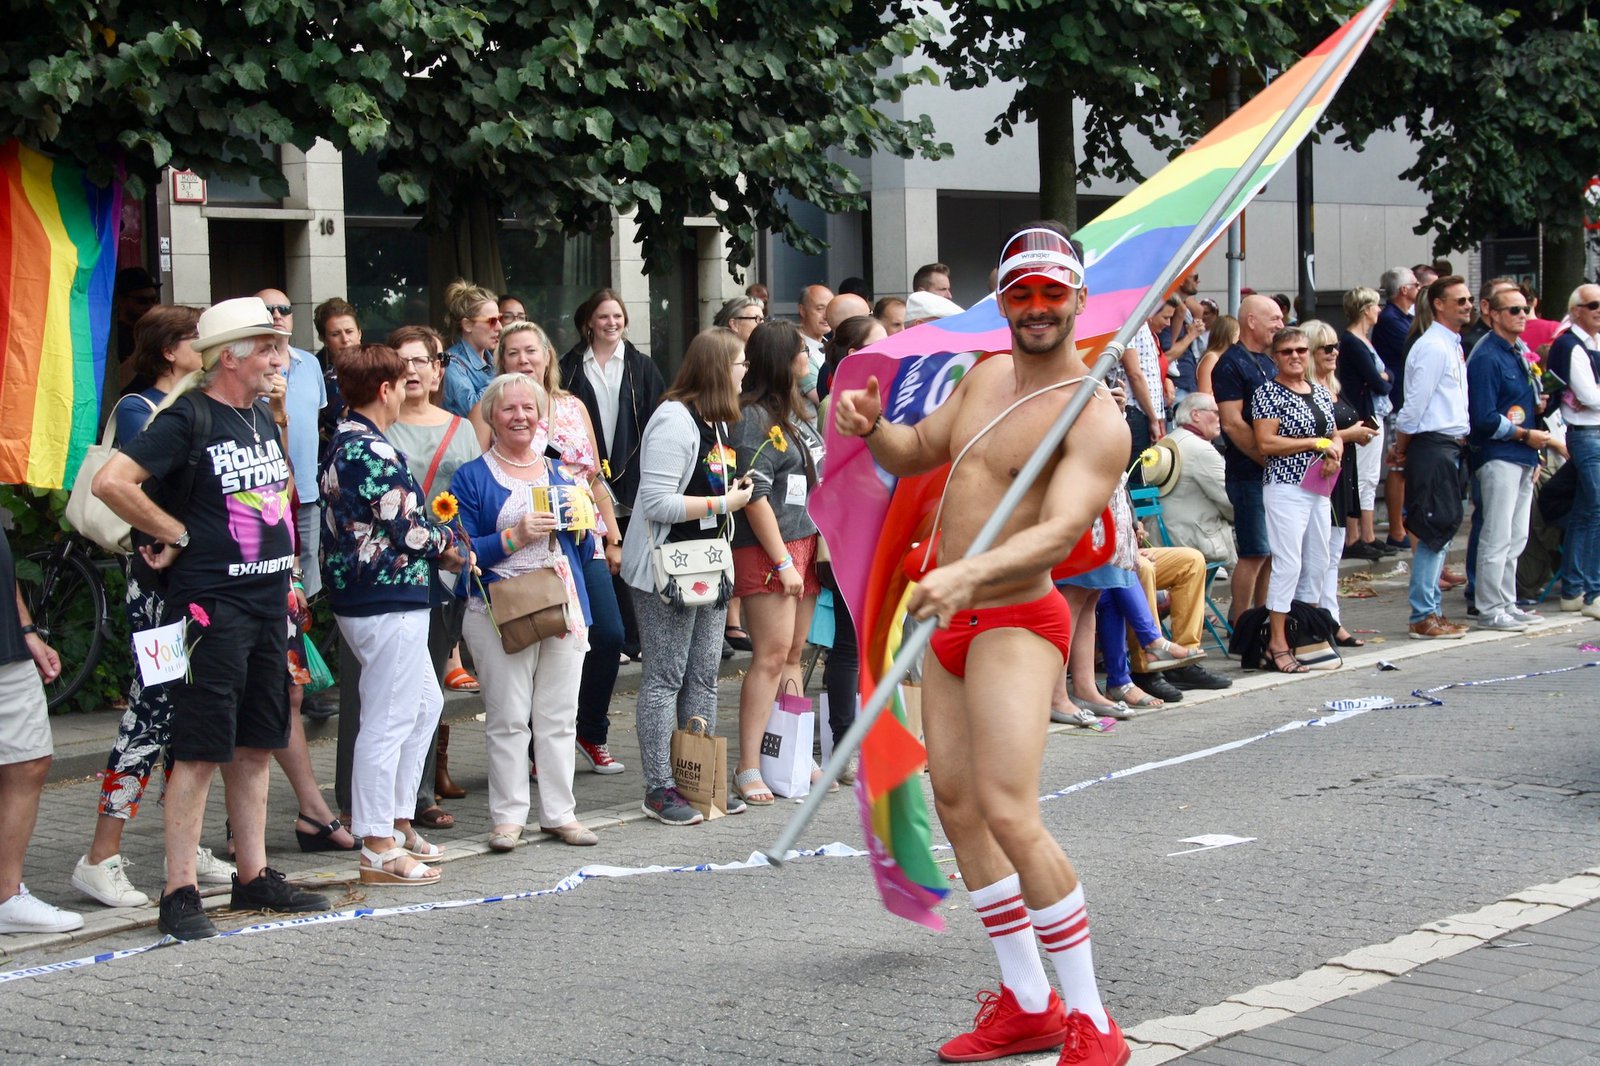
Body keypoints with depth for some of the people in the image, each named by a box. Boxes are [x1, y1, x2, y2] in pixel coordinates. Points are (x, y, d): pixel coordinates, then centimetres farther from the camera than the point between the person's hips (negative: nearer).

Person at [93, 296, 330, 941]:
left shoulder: (262, 419, 14)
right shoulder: (186, 418, -11)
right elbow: (110, 482, -22)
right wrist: (175, 535, -14)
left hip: (267, 601, 8)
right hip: (210, 604, -8)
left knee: (255, 747, 13)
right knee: (200, 752, -6)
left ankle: (254, 877, 22)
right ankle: (180, 894, -2)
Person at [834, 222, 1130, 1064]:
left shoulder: (1095, 420, -16)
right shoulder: (987, 376, 11)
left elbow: (1060, 530, -30)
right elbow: (916, 453, 23)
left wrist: (968, 574, -46)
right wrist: (873, 429, -2)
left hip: (1014, 623, -9)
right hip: (951, 621, 9)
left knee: (1010, 814, -19)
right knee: (955, 805, 11)